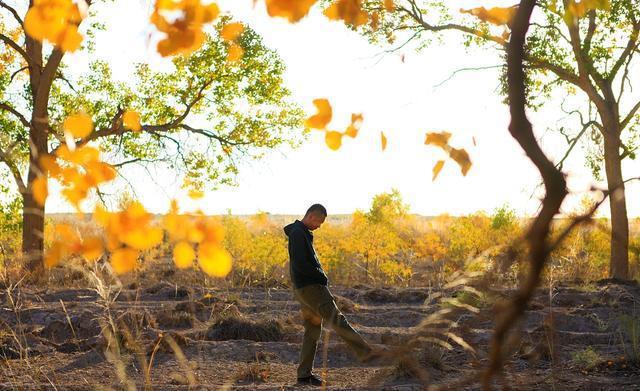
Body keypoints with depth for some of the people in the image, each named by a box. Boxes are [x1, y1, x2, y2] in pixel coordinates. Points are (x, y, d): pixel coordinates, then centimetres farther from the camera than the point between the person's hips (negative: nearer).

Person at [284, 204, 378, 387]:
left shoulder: (304, 234, 20)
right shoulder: (298, 233, -13)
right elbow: (300, 265, -21)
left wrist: (320, 277, 10)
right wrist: (322, 276, -10)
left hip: (306, 288, 10)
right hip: (309, 287, -10)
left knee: (312, 330, 9)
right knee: (337, 320, -12)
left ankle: (304, 374, 10)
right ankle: (366, 352, -15)